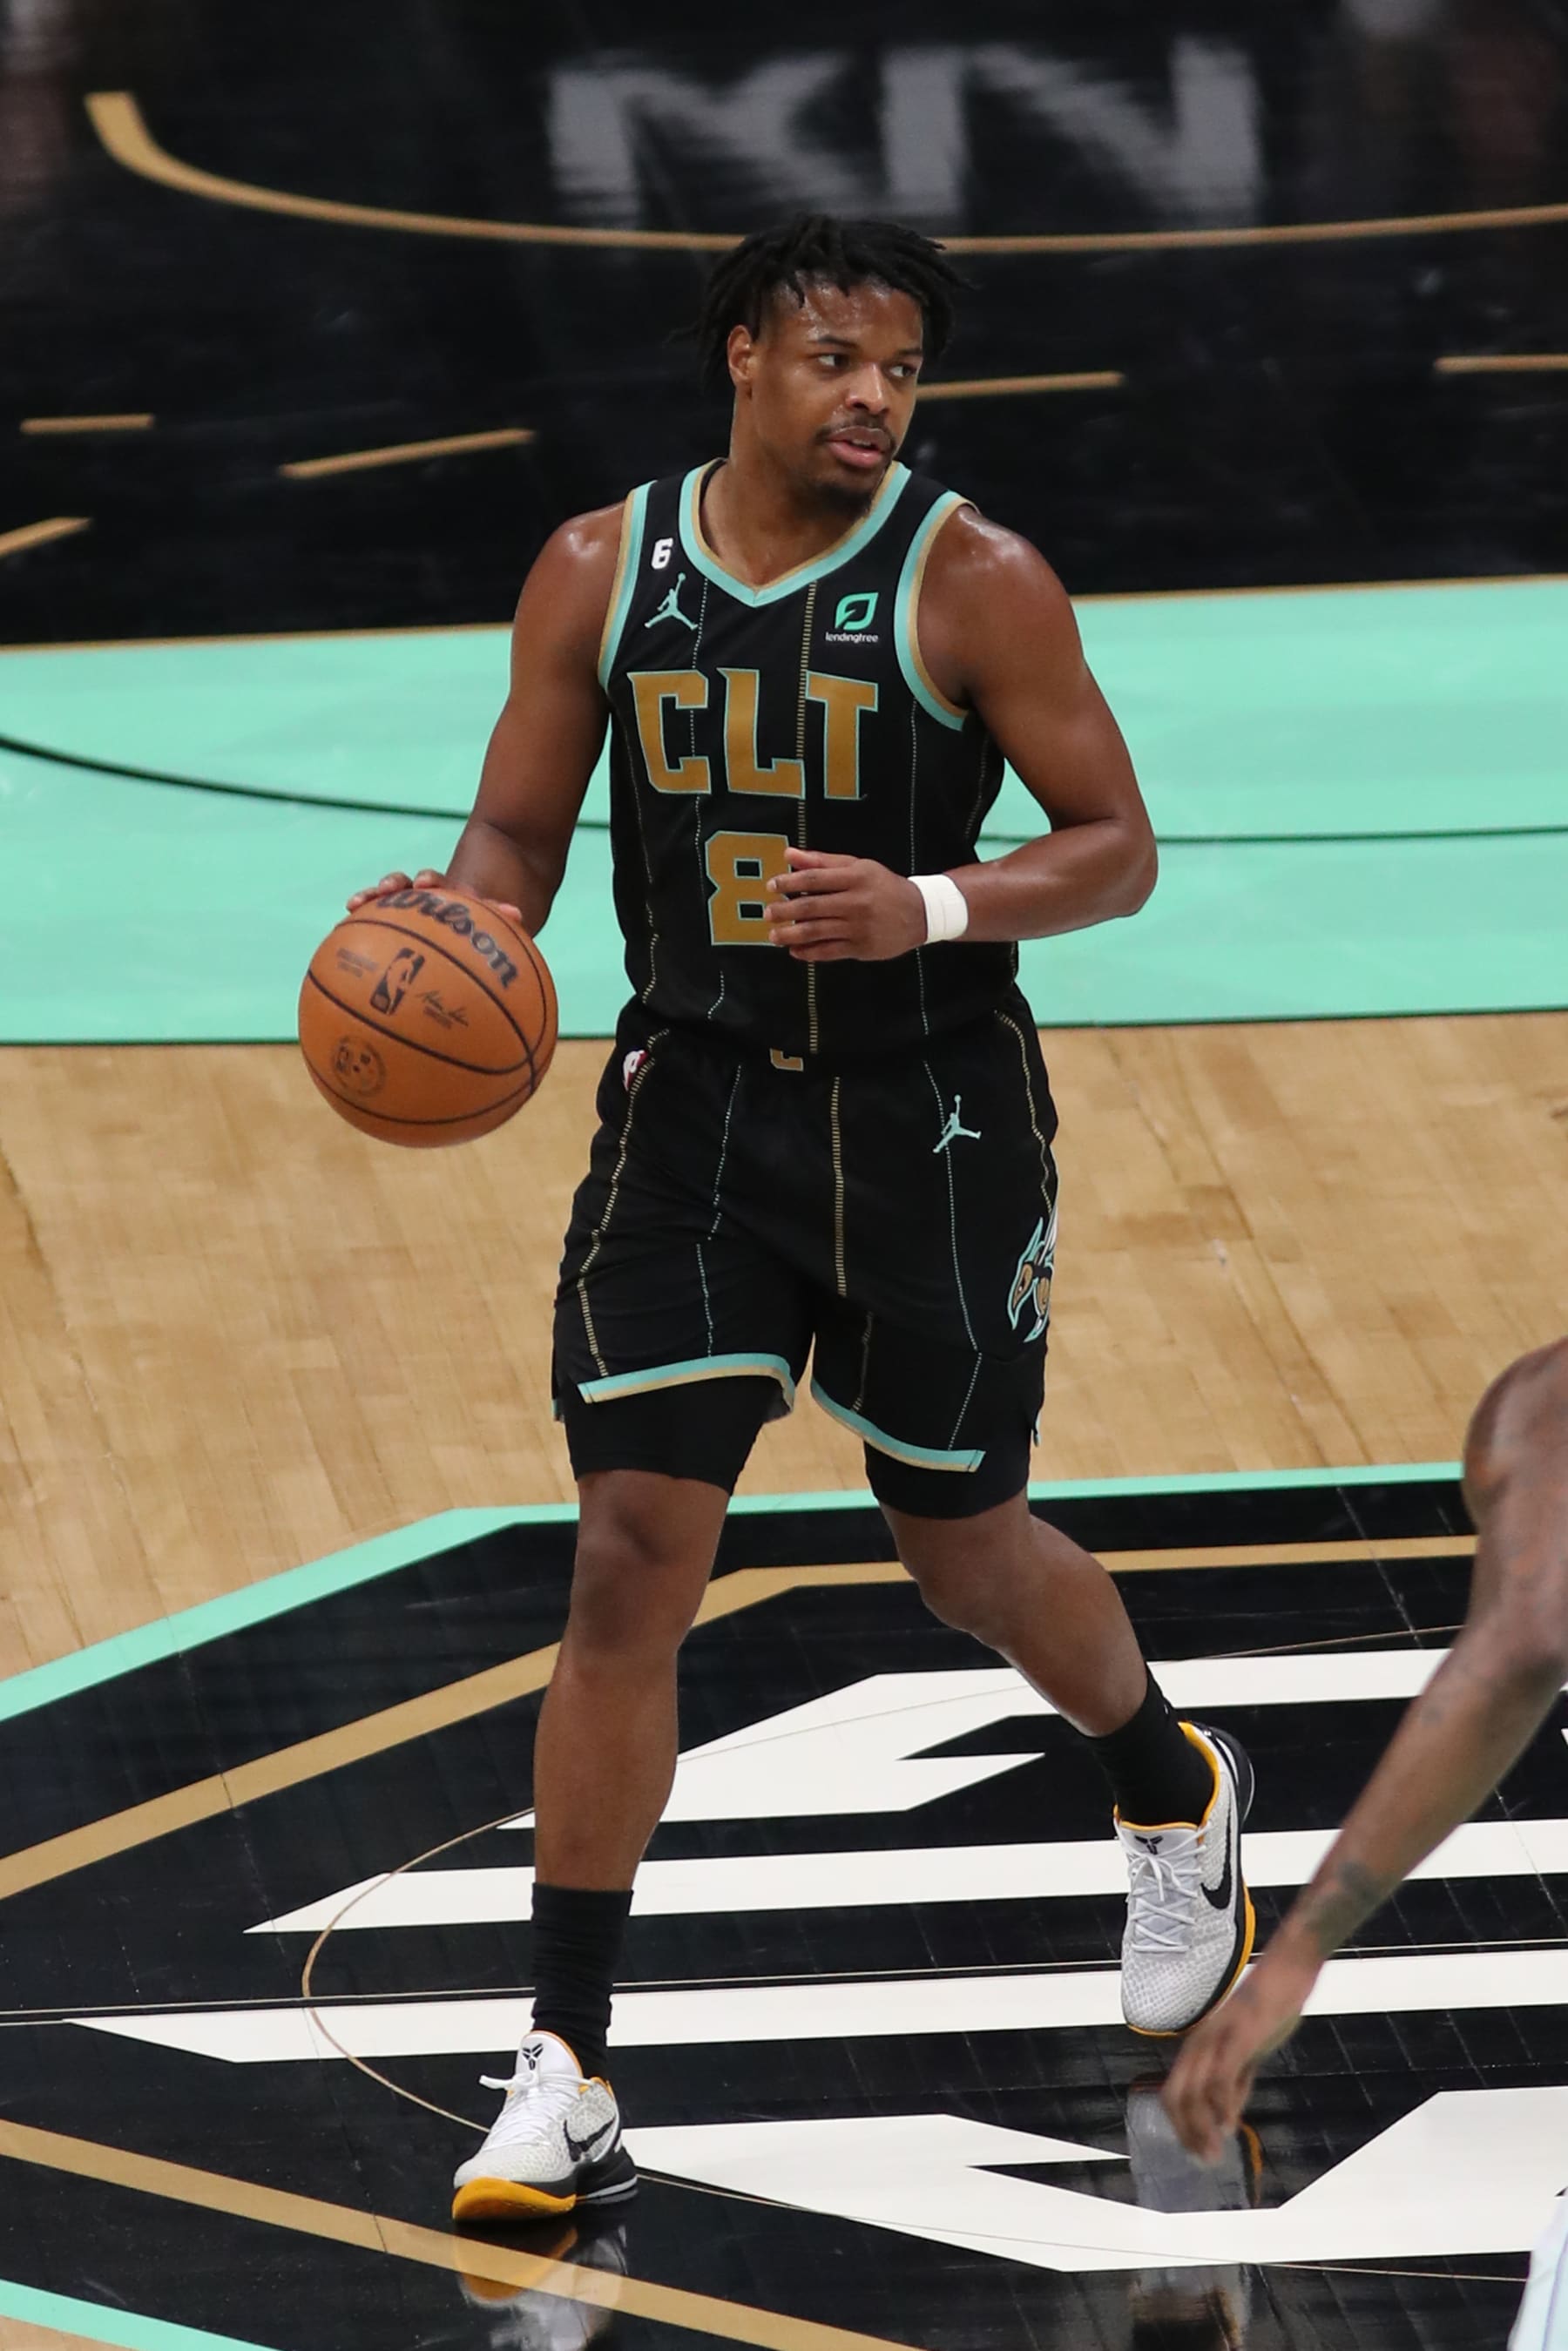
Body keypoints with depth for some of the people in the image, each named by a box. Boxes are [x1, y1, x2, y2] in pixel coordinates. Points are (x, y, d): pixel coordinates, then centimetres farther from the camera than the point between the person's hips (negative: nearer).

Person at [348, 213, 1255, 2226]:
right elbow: (517, 833, 5)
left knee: (964, 1549, 11)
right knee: (629, 1555, -8)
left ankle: (1175, 1798, 46)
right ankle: (563, 2075, -4)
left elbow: (1116, 847, -9)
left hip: (930, 1116, -2)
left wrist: (932, 905, -27)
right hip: (694, 1098, 2)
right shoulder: (600, 571, -3)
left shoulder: (971, 583, -13)